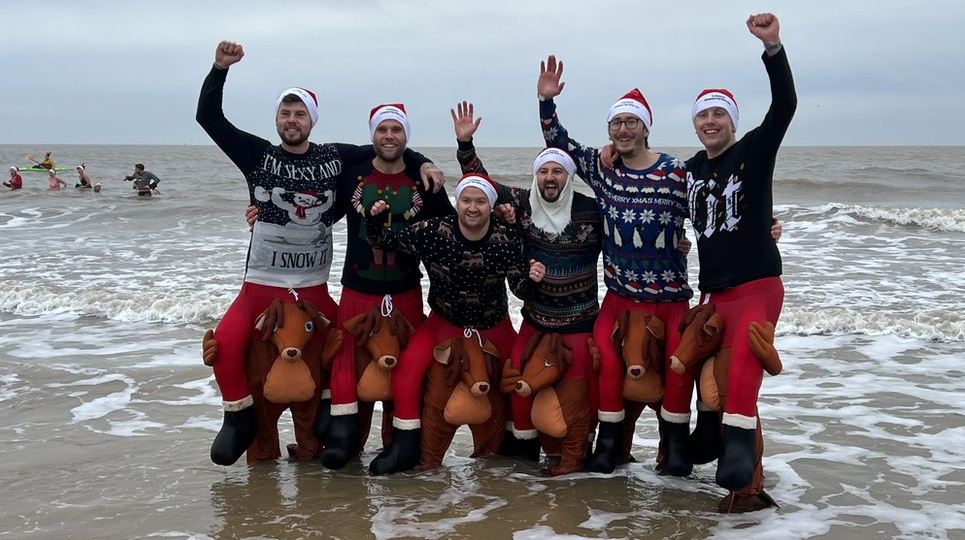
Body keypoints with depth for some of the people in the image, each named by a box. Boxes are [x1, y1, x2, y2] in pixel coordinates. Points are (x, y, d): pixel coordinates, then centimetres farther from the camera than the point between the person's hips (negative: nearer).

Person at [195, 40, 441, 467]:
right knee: (225, 343, -22)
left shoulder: (334, 158, 4)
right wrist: (220, 69, -13)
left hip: (314, 288, 2)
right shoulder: (259, 156, 0)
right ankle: (239, 418, -1)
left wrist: (422, 163, -2)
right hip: (261, 284, -2)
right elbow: (208, 117, -4)